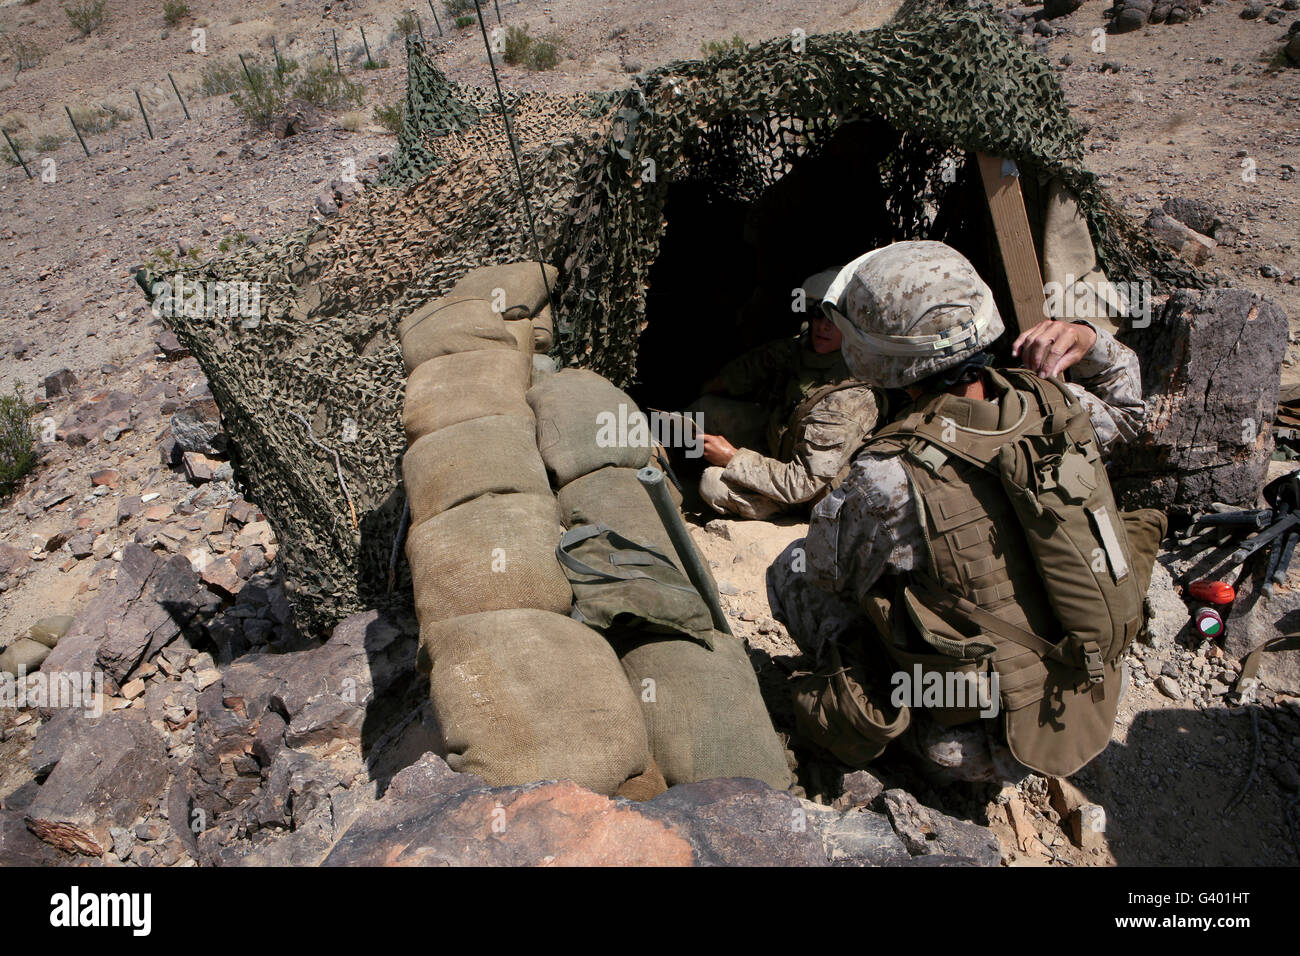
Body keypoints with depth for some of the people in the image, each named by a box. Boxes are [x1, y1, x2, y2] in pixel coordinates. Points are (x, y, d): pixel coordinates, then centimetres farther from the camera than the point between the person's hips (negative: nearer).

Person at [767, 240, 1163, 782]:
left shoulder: (890, 481, -31)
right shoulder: (1057, 405, -12)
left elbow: (818, 572, -12)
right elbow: (1126, 410, 15)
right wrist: (1092, 345, -1)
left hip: (985, 749, -6)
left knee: (789, 571, 4)